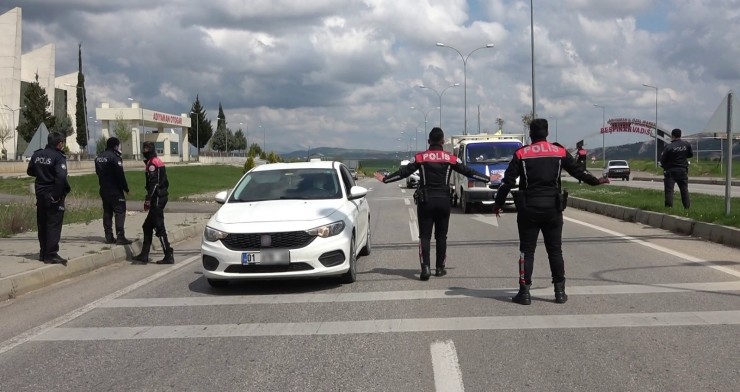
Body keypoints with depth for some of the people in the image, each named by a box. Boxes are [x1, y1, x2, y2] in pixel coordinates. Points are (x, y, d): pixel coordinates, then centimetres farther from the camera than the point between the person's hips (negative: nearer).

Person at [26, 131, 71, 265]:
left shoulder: (37, 155, 6)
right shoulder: (58, 157, -15)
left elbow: (30, 171, 18)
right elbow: (61, 177, -27)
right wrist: (59, 194, -20)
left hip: (40, 194, 7)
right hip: (53, 195, -7)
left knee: (42, 225, 16)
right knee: (54, 225, -2)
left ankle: (43, 252, 23)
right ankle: (51, 254, -3)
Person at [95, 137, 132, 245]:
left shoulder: (99, 158, 11)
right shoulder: (115, 157, -15)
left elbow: (98, 173, 16)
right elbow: (120, 175, -17)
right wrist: (126, 188, -9)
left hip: (104, 190, 8)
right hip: (115, 190, -8)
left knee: (107, 212, 12)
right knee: (120, 212, -5)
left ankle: (109, 237, 13)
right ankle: (120, 237, -11)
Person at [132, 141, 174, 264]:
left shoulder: (152, 163, -12)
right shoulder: (158, 161, 17)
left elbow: (153, 183, -20)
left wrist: (148, 199, -20)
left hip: (157, 199, -10)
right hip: (162, 196, 10)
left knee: (159, 227, -7)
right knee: (147, 226, 13)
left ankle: (169, 255, -6)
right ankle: (144, 255, 16)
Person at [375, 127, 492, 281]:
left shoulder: (420, 157, -1)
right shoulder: (450, 158, 1)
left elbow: (403, 172, 0)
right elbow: (468, 171, 6)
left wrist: (385, 179, 12)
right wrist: (488, 178, 17)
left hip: (425, 201, -1)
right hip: (443, 201, 1)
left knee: (424, 236, 0)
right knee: (441, 236, 11)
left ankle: (425, 267, -13)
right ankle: (440, 268, 13)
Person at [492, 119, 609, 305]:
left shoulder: (521, 154, -2)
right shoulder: (560, 151, 4)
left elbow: (508, 181, -3)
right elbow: (577, 171, 13)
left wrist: (498, 203, 7)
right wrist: (596, 181, 31)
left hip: (528, 208, -2)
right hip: (552, 207, 2)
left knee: (527, 251, 4)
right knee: (555, 250, 10)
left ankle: (524, 292, 2)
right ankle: (560, 291, 11)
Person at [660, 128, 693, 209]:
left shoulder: (669, 147, -16)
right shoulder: (687, 144, -2)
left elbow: (662, 160, -11)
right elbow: (691, 154, 13)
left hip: (670, 171, -4)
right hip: (683, 170, 4)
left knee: (669, 190, 0)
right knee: (684, 190, 13)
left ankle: (669, 207, -5)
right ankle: (687, 207, 16)